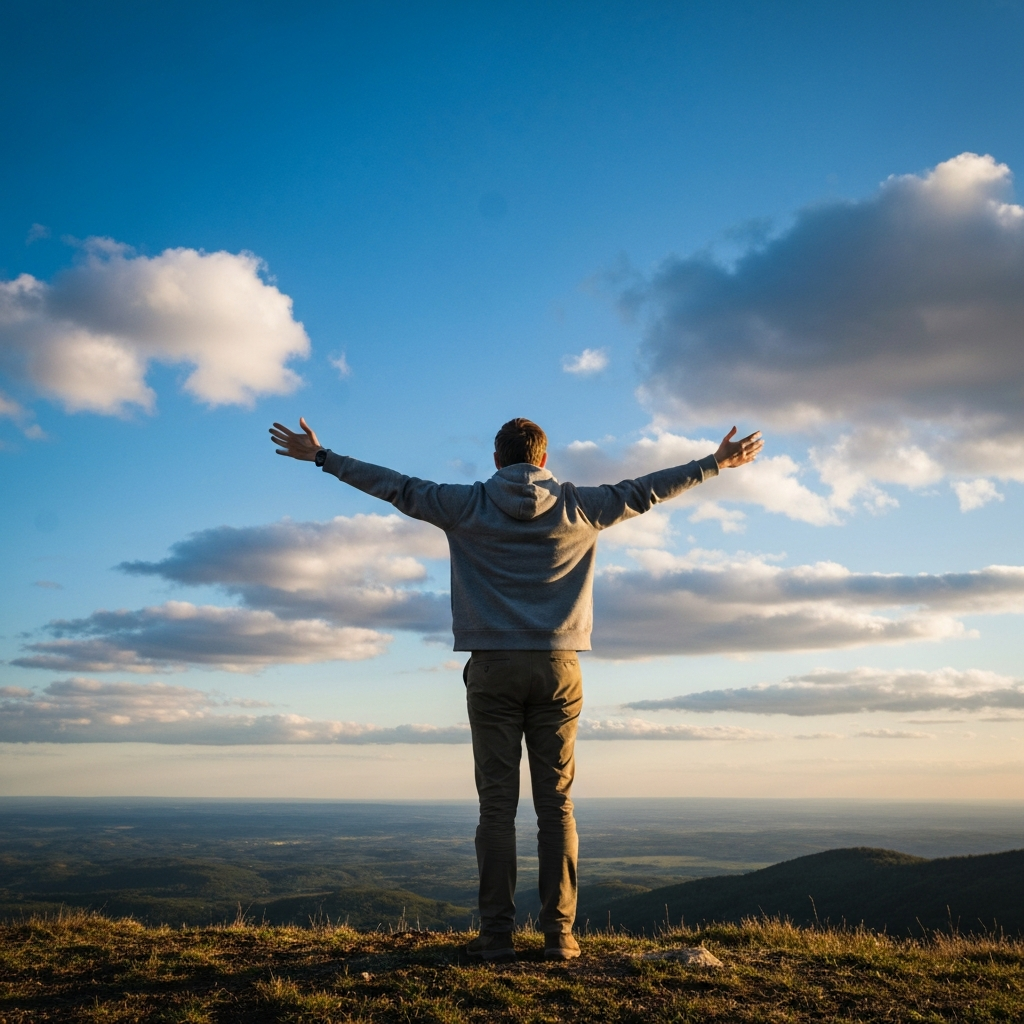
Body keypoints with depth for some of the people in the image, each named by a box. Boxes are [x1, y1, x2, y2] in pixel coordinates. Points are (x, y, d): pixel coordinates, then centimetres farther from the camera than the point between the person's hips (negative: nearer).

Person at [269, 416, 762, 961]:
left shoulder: (467, 505, 2)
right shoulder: (578, 507, 5)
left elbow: (396, 486, 7)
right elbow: (644, 490, 13)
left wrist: (321, 456, 18)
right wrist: (715, 464, 26)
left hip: (493, 669, -1)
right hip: (557, 669, 1)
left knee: (497, 805, 2)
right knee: (556, 804, 4)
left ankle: (497, 933, 2)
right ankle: (559, 933, 4)